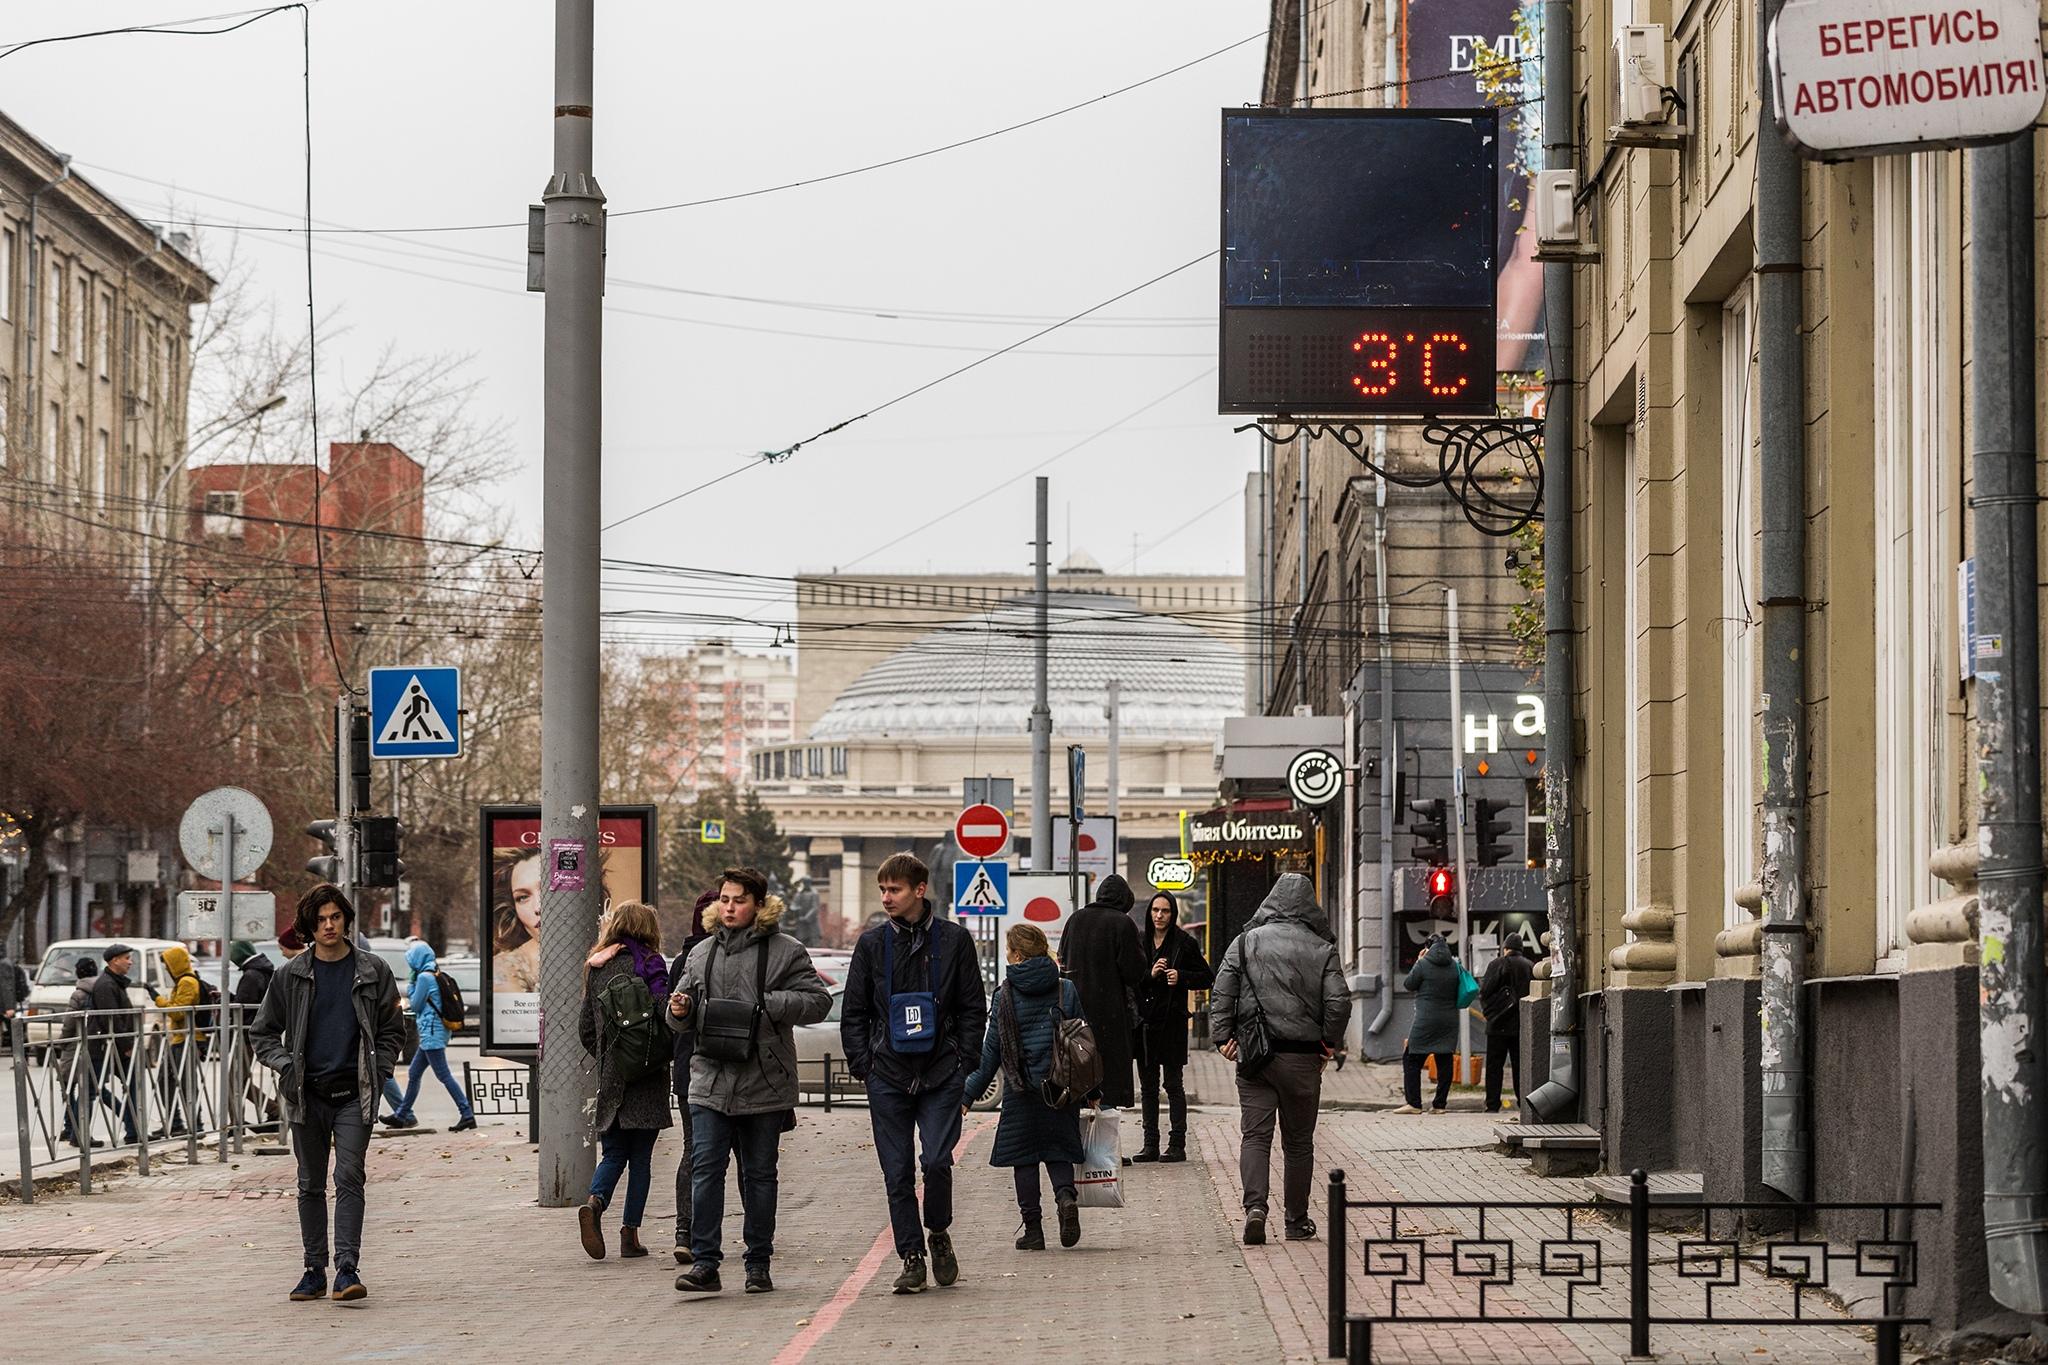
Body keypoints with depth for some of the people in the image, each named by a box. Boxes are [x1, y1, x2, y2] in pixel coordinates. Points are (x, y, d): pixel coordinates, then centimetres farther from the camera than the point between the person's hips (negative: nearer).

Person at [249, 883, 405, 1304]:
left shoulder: (372, 971, 5)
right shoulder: (291, 976, 6)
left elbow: (392, 1031, 12)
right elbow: (263, 1032, 14)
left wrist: (377, 1075, -1)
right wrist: (284, 1064, -3)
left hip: (354, 1095, -2)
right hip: (308, 1095, 2)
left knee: (349, 1177, -13)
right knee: (311, 1185, 7)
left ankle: (347, 1269, -17)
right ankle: (314, 1270, 13)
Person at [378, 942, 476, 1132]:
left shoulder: (424, 977, -13)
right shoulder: (436, 976, 15)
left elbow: (415, 1005, -8)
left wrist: (410, 986, 2)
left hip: (432, 1033, -10)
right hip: (432, 1033, 10)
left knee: (443, 1076, -11)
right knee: (413, 1074, 16)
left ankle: (467, 1115, -15)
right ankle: (401, 1116, 24)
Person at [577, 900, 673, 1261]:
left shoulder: (595, 968, 8)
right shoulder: (649, 965, -8)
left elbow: (585, 1027, 10)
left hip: (609, 1078, 4)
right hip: (645, 1081, -4)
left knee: (613, 1154, 11)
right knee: (641, 1157, 5)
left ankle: (594, 1203, -17)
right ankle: (630, 1234, 3)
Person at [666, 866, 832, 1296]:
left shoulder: (784, 951, 1)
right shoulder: (701, 954, 12)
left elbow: (818, 1001, -5)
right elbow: (684, 1021, 19)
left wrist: (768, 1004, -15)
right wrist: (680, 1011, -5)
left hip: (764, 1084, -2)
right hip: (710, 1081, 2)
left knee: (759, 1175, 7)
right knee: (705, 1168, -8)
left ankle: (758, 1264, 15)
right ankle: (704, 1262, -8)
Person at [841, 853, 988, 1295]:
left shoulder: (954, 940, 3)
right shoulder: (872, 944, 7)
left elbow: (974, 1009, 6)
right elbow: (853, 1013, 11)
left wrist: (963, 1061, -2)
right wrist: (862, 1064, 1)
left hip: (941, 1075, -2)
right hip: (888, 1076, 2)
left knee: (937, 1161, -11)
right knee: (898, 1173, 1)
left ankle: (938, 1233, 14)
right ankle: (911, 1256, 9)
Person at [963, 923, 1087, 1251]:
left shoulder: (1005, 995, -4)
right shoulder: (1067, 990, 2)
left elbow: (990, 1051, -3)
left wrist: (969, 1093, 5)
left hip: (1021, 1091, -2)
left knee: (1024, 1158, 7)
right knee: (1058, 1152, 12)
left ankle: (1032, 1228, 5)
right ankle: (1066, 1197, -17)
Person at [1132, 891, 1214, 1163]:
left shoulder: (1185, 943, -2)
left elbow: (1207, 977, 2)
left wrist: (1181, 977, -14)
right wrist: (1150, 974, -11)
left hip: (1172, 1021, -4)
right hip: (1144, 1020, 4)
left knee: (1173, 1084, -3)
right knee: (1148, 1086, 7)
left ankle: (1177, 1144, -1)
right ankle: (1150, 1145, 11)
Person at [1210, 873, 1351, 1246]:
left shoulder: (1246, 942, 3)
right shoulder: (1322, 949, 0)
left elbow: (1222, 992, -4)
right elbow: (1339, 1000, -8)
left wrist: (1223, 1037, -1)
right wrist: (1329, 1042, 5)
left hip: (1253, 1056, 0)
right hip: (1302, 1058, 0)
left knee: (1255, 1136, 0)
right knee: (1299, 1142, 10)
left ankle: (1255, 1207, -20)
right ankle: (1296, 1221, 17)